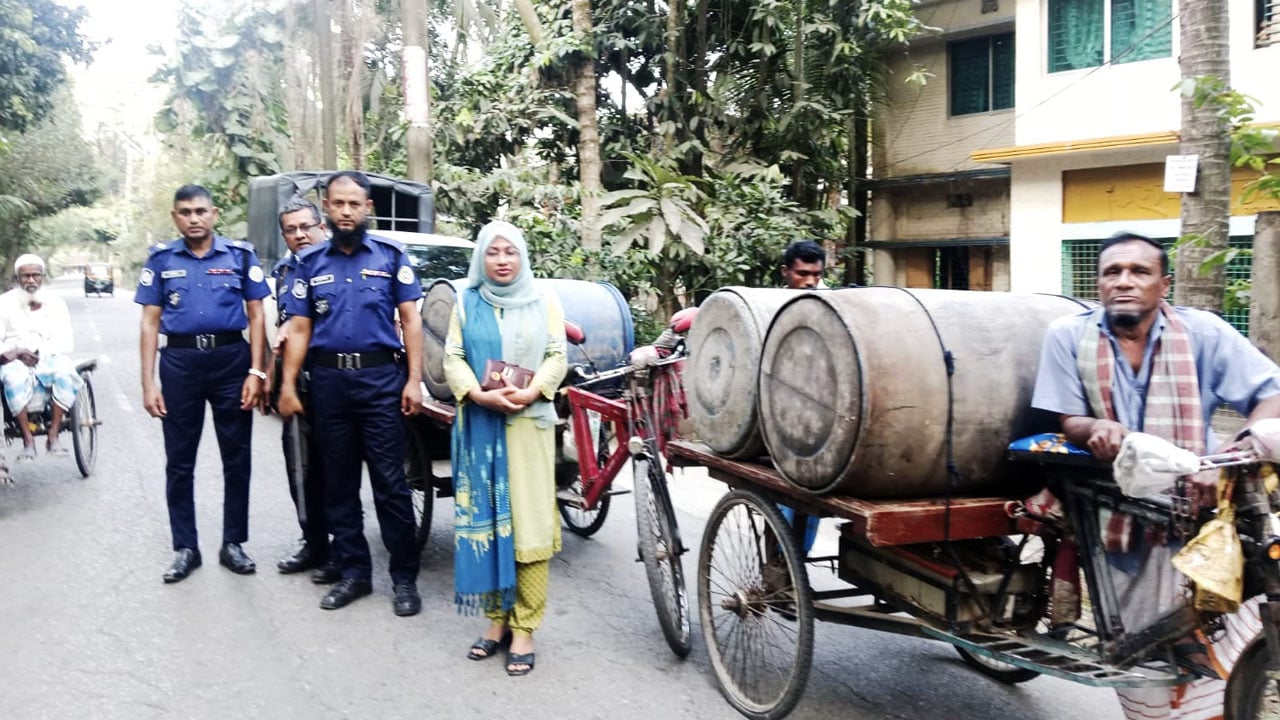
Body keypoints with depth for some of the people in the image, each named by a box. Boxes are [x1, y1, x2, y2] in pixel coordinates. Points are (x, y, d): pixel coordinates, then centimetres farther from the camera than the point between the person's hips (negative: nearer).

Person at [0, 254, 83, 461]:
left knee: (65, 372, -35)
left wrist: (39, 353, -15)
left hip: (50, 359, 1)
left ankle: (53, 435, -31)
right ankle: (28, 441, -31)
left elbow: (65, 345, 2)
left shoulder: (56, 303, 11)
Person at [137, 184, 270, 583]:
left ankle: (233, 544, 18)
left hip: (231, 358, -1)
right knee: (179, 462, 7)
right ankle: (185, 548, 18)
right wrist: (148, 383, -3)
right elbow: (150, 323, 5)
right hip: (180, 362, 1)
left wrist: (255, 372, -6)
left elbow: (256, 316, 3)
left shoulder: (240, 254, 3)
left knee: (237, 459, 6)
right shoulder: (161, 260, 5)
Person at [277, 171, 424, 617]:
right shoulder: (310, 262, 10)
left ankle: (404, 576, 7)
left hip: (380, 378, -3)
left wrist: (414, 380, -7)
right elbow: (299, 329, 10)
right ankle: (353, 572, 21)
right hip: (328, 380, 3)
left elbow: (410, 320, 1)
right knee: (338, 483, 10)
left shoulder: (391, 255, 3)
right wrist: (288, 385, 2)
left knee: (390, 482, -3)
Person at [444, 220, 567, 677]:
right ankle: (497, 618, 14)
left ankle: (524, 627, 3)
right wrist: (481, 395, -15)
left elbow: (557, 357, 2)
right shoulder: (466, 303, 9)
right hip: (480, 423, 2)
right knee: (486, 520, 4)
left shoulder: (544, 302, 7)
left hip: (530, 422, -1)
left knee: (528, 522, -3)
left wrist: (530, 392, -16)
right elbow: (452, 358, 3)